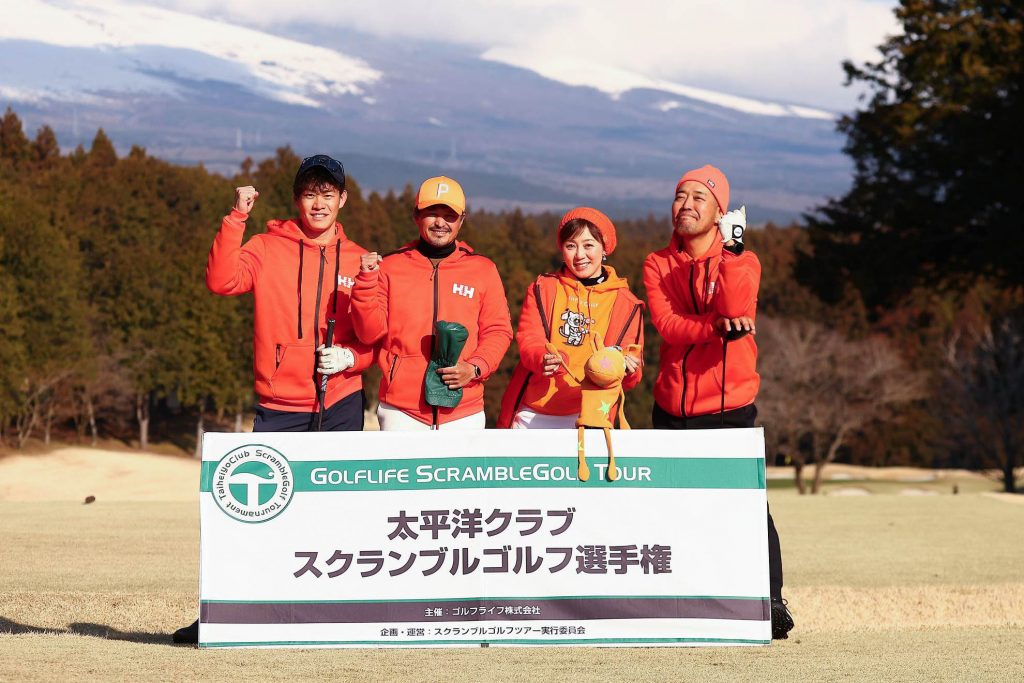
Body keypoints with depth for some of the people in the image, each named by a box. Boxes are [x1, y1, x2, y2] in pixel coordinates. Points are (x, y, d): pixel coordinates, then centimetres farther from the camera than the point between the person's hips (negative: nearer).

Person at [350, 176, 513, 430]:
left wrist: (475, 369, -10)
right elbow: (370, 332, 1)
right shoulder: (390, 266, 7)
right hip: (401, 412, 0)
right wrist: (367, 281, -12)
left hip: (463, 412, 0)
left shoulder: (482, 269, 9)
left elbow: (498, 330, 7)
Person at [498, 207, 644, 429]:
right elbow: (528, 340, -4)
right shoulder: (543, 288, 9)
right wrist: (543, 359, -26)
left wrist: (627, 370, -19)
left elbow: (630, 379, 6)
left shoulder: (626, 303, 8)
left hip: (588, 419, -1)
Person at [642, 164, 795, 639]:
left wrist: (730, 254, -21)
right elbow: (666, 325, -11)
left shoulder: (741, 261, 2)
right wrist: (717, 329, -26)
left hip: (729, 408, -2)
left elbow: (734, 313, -17)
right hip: (672, 410, 3)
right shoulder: (658, 265, 6)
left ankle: (770, 602, -1)